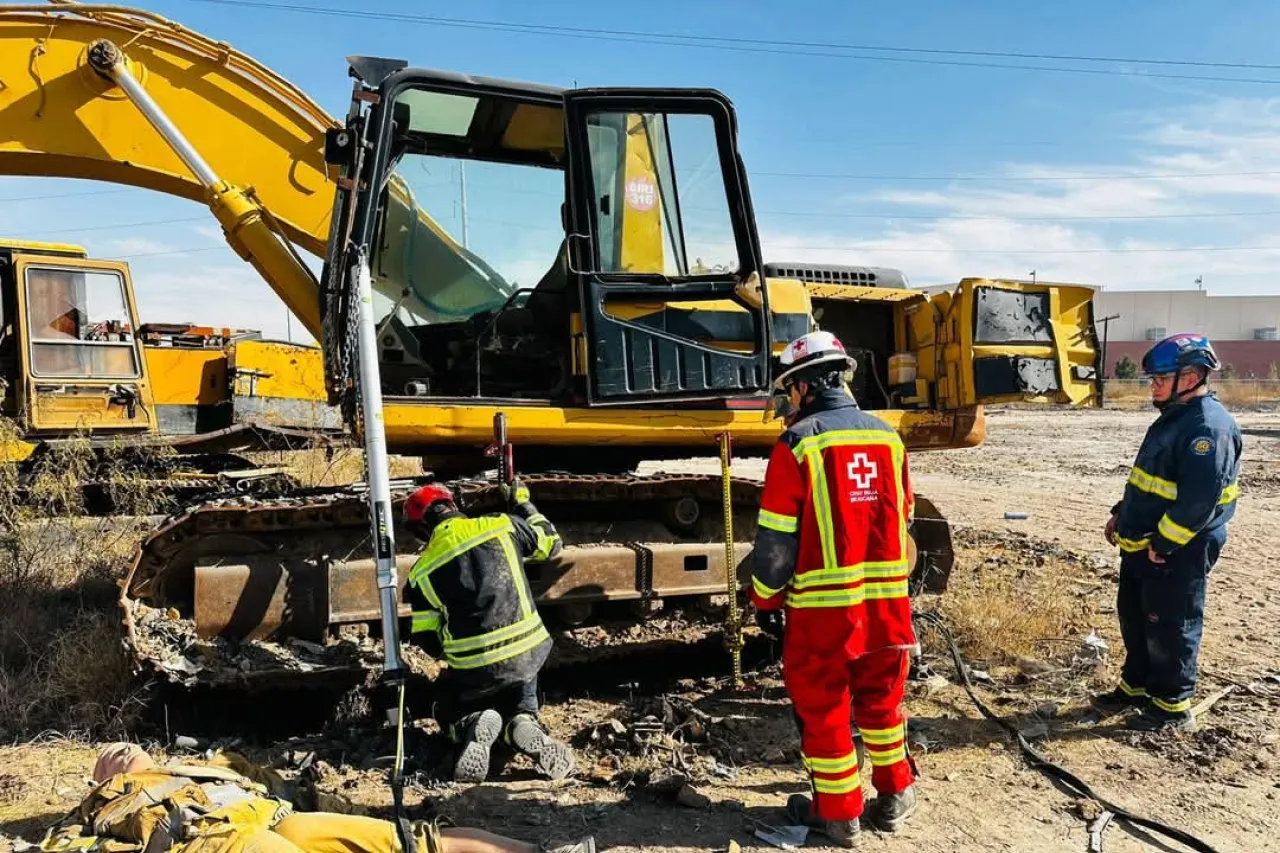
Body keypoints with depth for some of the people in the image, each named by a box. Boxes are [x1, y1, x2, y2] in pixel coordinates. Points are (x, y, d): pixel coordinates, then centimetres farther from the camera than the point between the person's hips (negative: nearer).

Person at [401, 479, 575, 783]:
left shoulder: (422, 571, -2)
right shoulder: (502, 526, -1)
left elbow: (424, 639, 4)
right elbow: (551, 542, 15)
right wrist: (524, 504, 29)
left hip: (474, 669, -2)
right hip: (530, 655, 2)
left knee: (449, 713, 27)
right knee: (522, 706, 31)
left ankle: (473, 726, -10)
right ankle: (525, 727, -7)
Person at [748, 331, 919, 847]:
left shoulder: (797, 444, -12)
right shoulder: (888, 439, 4)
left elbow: (777, 538, -11)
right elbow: (901, 522, 14)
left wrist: (766, 600, 1)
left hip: (823, 606, -5)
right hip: (887, 601, 5)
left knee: (823, 709, 10)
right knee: (880, 701, 21)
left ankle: (838, 814, 20)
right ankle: (894, 798, 33)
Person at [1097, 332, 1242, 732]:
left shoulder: (1209, 427, -22)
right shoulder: (1174, 418, 12)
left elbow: (1198, 500, -27)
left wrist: (1162, 545, -22)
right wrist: (1121, 514, 16)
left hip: (1177, 552, -10)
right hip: (1142, 545, 10)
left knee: (1170, 627, 2)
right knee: (1134, 617, 19)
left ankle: (1172, 705, 16)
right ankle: (1136, 686, 34)